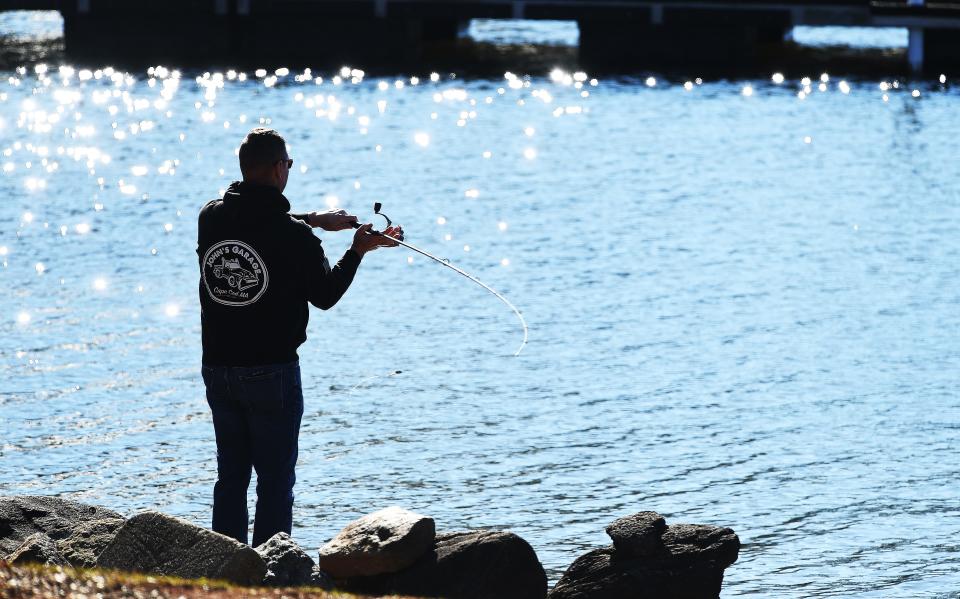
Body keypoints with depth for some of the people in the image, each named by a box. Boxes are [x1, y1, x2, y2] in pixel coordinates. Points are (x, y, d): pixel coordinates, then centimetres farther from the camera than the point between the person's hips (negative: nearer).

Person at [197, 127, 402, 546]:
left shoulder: (211, 217, 1)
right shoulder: (293, 236, -15)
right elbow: (325, 295, -3)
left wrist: (313, 221, 24)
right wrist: (359, 250, 9)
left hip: (217, 368, 5)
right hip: (271, 371, -5)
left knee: (231, 477, 15)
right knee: (275, 481, 2)